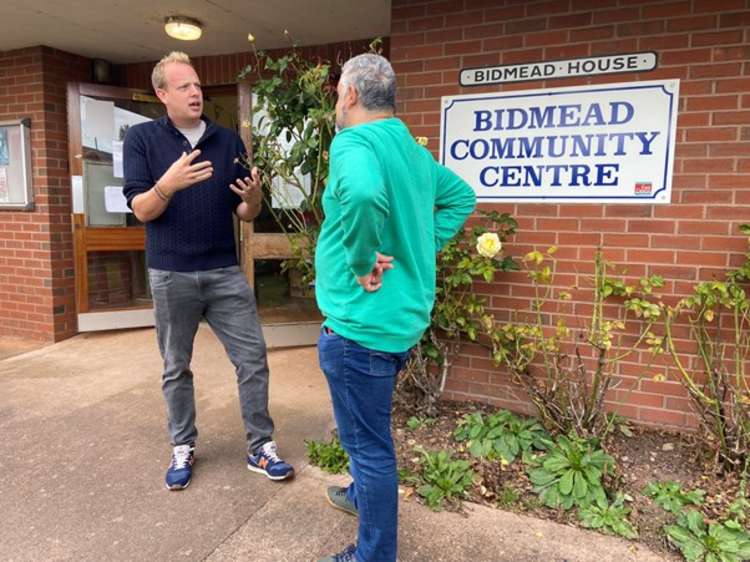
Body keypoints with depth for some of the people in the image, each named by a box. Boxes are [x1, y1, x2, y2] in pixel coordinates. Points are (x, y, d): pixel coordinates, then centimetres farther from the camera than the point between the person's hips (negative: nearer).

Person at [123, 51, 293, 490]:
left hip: (225, 272, 2)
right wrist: (168, 183, -28)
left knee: (253, 358, 2)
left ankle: (261, 447, 17)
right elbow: (141, 209, -8)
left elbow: (246, 214, 5)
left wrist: (253, 196, -18)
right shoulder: (142, 138, 0)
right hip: (171, 275, -1)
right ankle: (183, 447, 30)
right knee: (176, 367, 11)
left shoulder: (228, 140, 5)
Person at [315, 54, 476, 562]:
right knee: (370, 429, 29)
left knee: (368, 442, 6)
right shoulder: (411, 149, 10)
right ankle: (363, 495, 51)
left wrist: (362, 262, -24)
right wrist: (421, 248, 12)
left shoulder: (353, 143, -17)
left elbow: (363, 194, -41)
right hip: (403, 313, 10)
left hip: (363, 323, -9)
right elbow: (462, 197, 21)